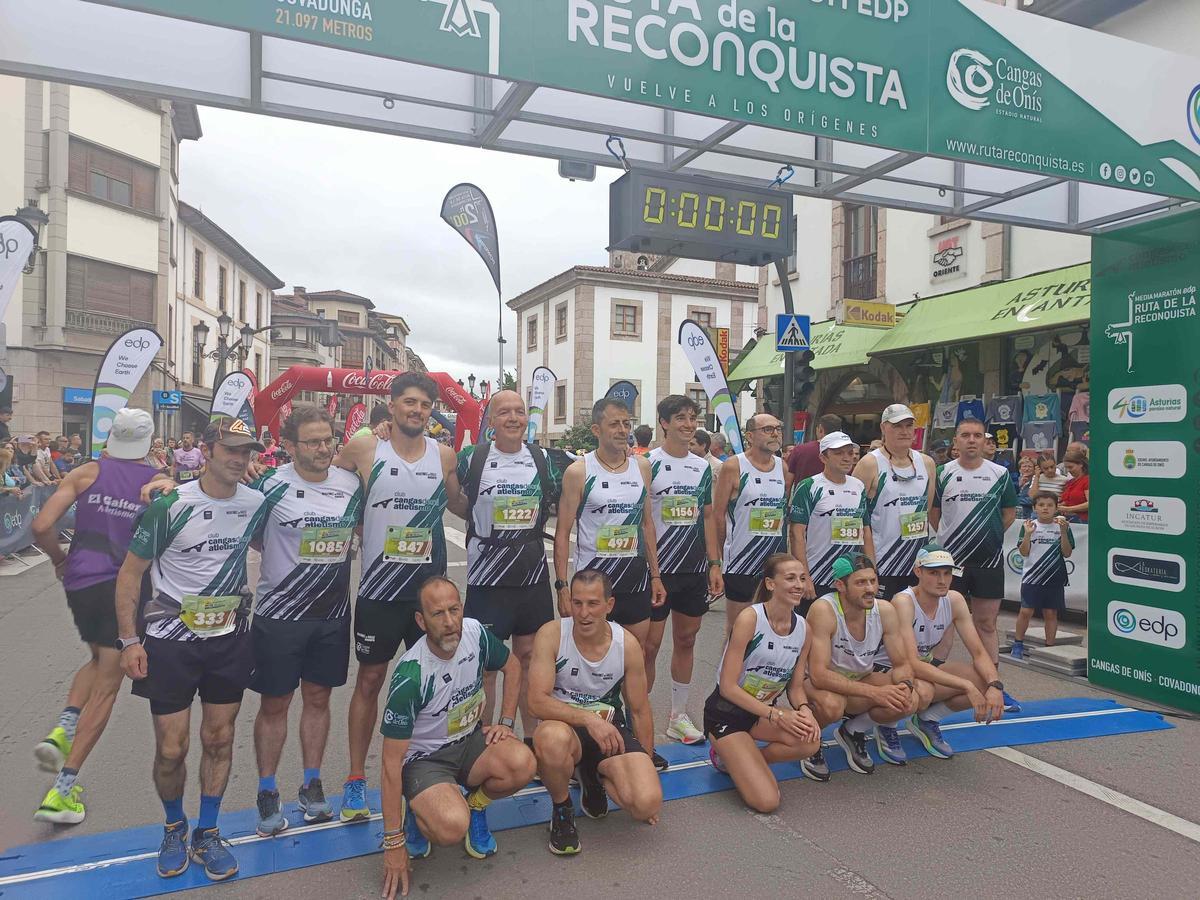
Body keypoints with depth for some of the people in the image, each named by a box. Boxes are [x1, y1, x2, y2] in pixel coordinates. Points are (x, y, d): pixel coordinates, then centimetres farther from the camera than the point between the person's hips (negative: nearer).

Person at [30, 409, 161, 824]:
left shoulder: (87, 472, 1)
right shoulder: (159, 482, -1)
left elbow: (42, 526, -6)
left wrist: (59, 559, 9)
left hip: (80, 580, 3)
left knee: (98, 660, 29)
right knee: (106, 685, 6)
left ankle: (63, 729, 6)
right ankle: (62, 791, 5)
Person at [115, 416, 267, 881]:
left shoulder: (258, 503, -4)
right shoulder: (171, 506, -14)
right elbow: (130, 573, -7)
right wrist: (130, 640, -10)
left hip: (230, 638, 3)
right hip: (171, 641, -3)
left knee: (219, 740, 11)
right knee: (171, 750, 4)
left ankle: (207, 835, 30)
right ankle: (174, 827, 32)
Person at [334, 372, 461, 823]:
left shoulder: (444, 455, 0)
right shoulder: (363, 448, -7)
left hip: (430, 584, 2)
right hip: (379, 587, -2)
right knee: (369, 680, 8)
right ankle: (355, 779, 22)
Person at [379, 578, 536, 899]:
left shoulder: (475, 633, -14)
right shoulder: (409, 677, -27)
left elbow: (512, 668, 9)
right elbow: (392, 761, -21)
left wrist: (505, 723, -1)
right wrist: (393, 843, -17)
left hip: (470, 741, 5)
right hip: (423, 758, -4)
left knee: (522, 765, -27)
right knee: (452, 828, -33)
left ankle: (475, 805, 6)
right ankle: (417, 810, 4)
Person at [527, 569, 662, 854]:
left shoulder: (627, 644, -8)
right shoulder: (551, 634, -15)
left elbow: (640, 711, 4)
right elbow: (538, 702, -21)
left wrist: (645, 772, 9)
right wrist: (588, 719, -30)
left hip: (610, 728, 2)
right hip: (564, 725, -2)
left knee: (647, 803, -22)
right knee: (552, 739, -40)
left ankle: (594, 775, 14)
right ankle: (561, 809, -5)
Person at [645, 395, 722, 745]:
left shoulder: (702, 467, 10)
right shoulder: (648, 463, -6)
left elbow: (708, 517, 13)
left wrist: (714, 564, 7)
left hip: (695, 570, 5)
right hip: (657, 568, -5)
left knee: (686, 640, 13)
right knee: (649, 644, -1)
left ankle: (678, 716, 25)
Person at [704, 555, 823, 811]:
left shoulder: (803, 628, -3)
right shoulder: (750, 618, -22)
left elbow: (796, 687, 6)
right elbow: (728, 687, -20)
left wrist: (804, 710, -16)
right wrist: (777, 715, -24)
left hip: (762, 713, 7)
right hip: (726, 713, -7)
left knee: (810, 741, -25)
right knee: (766, 802, -18)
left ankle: (737, 760, 2)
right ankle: (726, 755, 12)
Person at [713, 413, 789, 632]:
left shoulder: (784, 469, 8)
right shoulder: (733, 467, -8)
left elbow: (787, 515, 15)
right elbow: (718, 514, -6)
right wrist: (718, 556, -4)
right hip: (741, 562, -5)